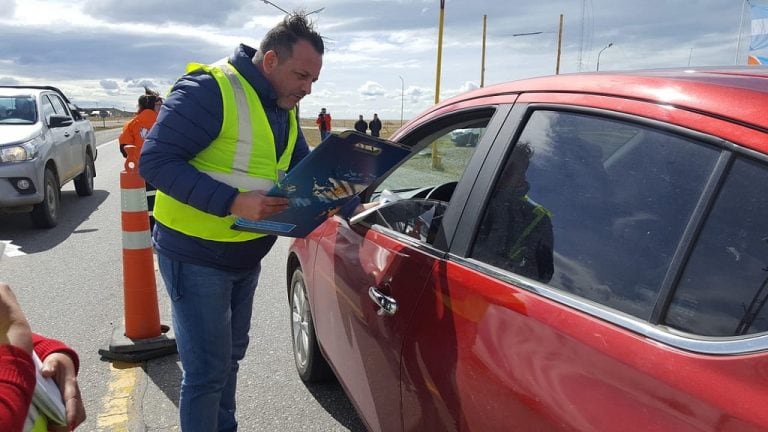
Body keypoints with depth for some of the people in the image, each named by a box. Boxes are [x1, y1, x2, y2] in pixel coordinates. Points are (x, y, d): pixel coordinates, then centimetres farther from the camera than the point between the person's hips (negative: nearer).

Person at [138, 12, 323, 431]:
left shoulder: (284, 108, 6)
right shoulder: (209, 90, -21)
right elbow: (155, 160, -24)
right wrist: (233, 202, -33)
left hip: (246, 255, 8)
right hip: (196, 256, -8)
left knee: (230, 355, 22)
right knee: (208, 370, -2)